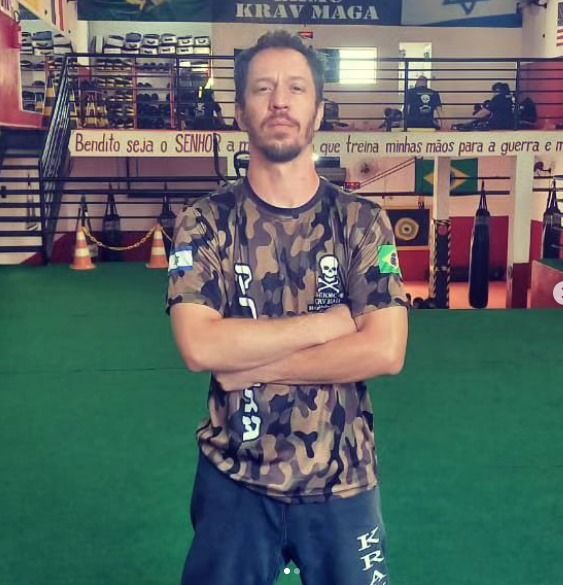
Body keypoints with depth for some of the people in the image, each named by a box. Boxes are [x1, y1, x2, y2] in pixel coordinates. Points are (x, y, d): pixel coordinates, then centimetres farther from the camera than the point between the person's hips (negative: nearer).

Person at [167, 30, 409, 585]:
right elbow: (199, 347, -20)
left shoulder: (363, 221, -5)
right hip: (233, 478, 0)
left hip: (342, 480, 1)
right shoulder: (204, 223, -7)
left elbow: (385, 351, -16)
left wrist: (251, 363, -17)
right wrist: (327, 322, -18)